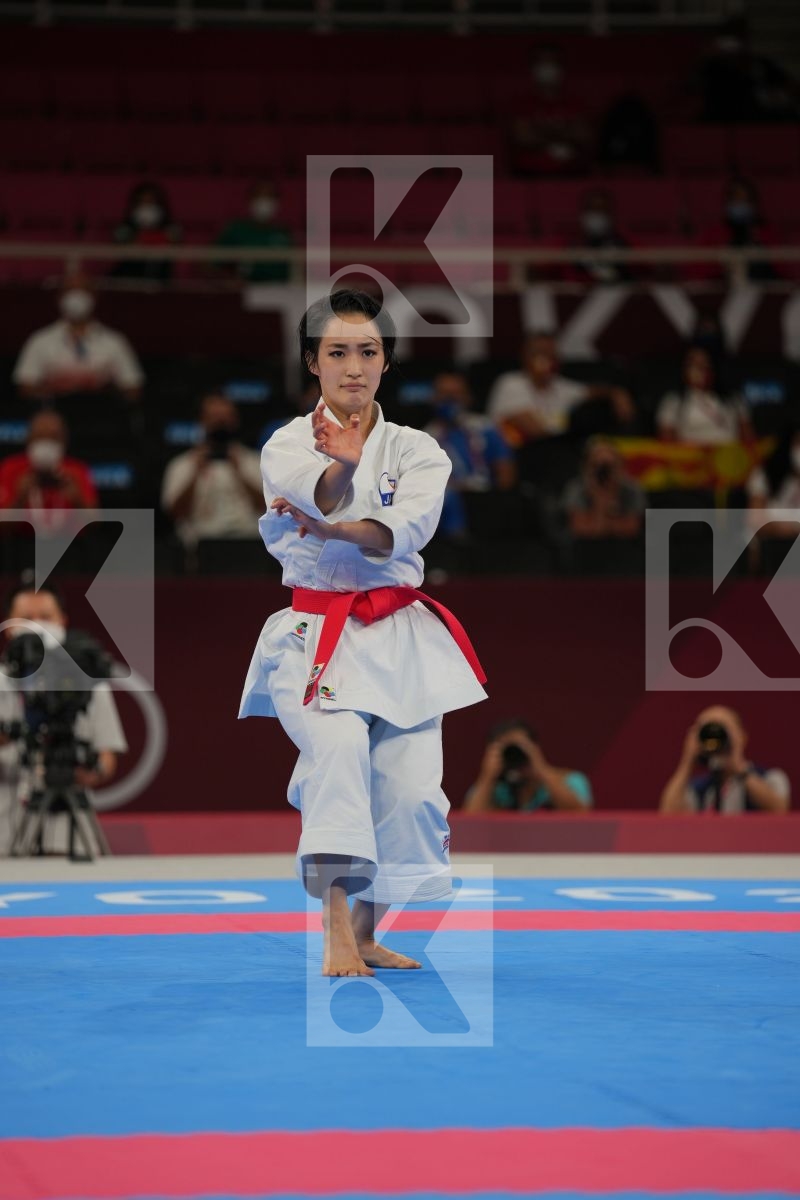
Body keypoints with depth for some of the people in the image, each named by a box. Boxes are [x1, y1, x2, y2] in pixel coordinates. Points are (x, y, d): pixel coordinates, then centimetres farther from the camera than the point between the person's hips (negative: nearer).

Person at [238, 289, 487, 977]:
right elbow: (318, 496, -22)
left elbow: (405, 527, -13)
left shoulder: (416, 451, 8)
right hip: (315, 634, -3)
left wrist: (329, 530, -30)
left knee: (410, 786, -4)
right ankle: (336, 928, -32)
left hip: (398, 637, 3)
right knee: (338, 744, -29)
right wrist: (340, 467, -45)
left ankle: (366, 933, 18)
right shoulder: (288, 445, 3)